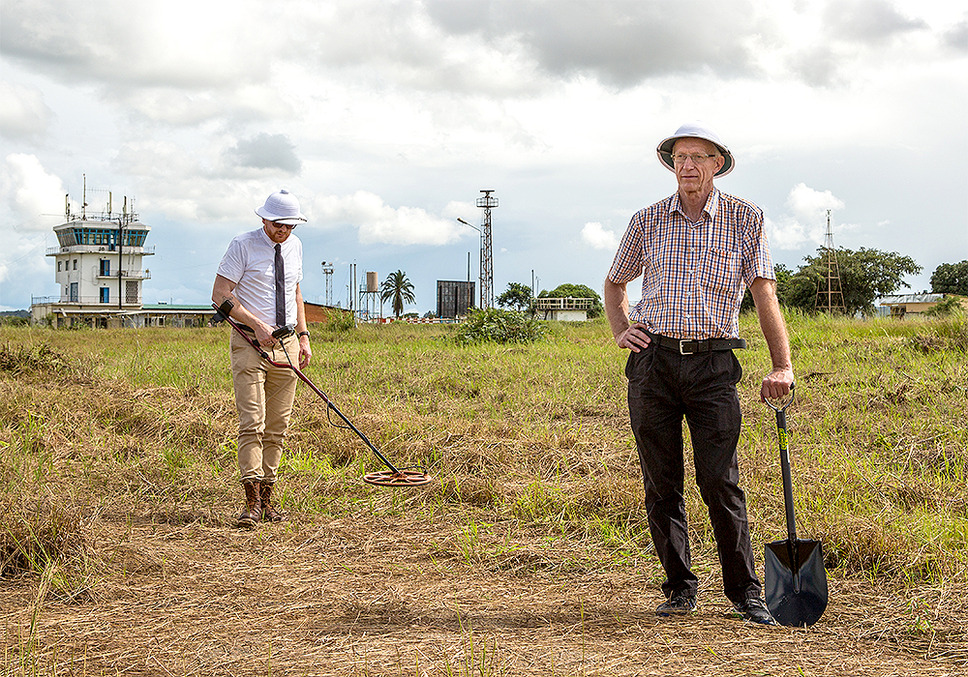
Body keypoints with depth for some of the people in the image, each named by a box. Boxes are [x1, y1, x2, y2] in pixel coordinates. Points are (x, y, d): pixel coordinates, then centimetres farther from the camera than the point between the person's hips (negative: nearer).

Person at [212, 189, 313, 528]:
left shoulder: (294, 246, 11)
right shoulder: (243, 245, -6)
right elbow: (220, 295, -9)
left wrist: (303, 336, 13)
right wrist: (257, 325, -17)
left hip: (286, 344, 5)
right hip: (250, 343, -5)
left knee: (277, 427, 5)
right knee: (252, 423, -13)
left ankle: (266, 498, 10)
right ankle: (252, 503, -14)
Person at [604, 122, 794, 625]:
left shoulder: (745, 219, 4)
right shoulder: (647, 221, 10)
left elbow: (764, 293, -1)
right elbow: (614, 283, 25)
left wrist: (782, 365, -9)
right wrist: (621, 331, 8)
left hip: (713, 364, -2)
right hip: (652, 361, 2)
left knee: (721, 483, -6)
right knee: (661, 484, 4)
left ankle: (744, 592, 4)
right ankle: (681, 587, 16)